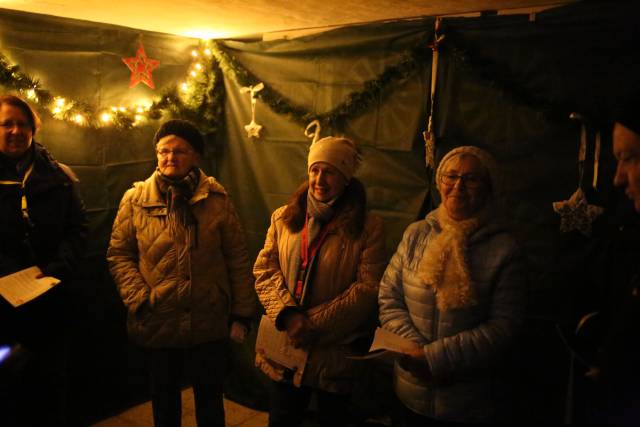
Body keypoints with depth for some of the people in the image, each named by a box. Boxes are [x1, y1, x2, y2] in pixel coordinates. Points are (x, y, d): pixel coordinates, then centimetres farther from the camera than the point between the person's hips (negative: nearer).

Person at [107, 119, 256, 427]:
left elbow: (238, 259, -4)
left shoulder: (217, 199, -5)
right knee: (164, 396, 21)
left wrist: (241, 315, -4)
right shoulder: (135, 200, -2)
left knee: (210, 395, 16)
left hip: (210, 323, -1)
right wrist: (140, 300, -12)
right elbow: (118, 254, 0)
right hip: (157, 322, 1)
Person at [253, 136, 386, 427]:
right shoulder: (283, 218, 4)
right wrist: (287, 314, -16)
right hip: (284, 347, 3)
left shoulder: (367, 227, -7)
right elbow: (264, 270, 1)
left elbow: (369, 288, -13)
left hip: (336, 352, -2)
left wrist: (316, 324, -18)